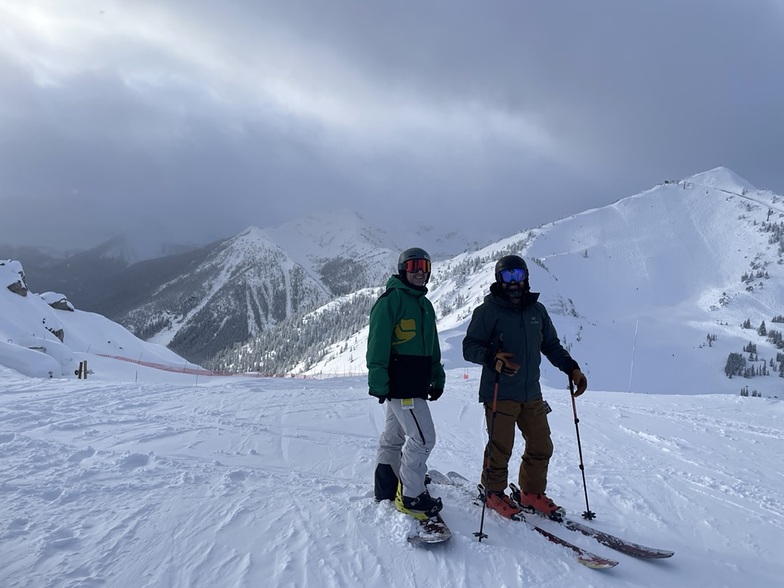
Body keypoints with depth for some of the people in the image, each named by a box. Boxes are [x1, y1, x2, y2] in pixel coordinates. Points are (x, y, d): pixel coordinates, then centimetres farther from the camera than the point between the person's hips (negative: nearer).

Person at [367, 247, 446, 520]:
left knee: (394, 436, 15)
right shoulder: (391, 299, -9)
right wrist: (378, 381, -20)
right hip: (399, 381, -9)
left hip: (415, 382, 9)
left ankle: (387, 489, 24)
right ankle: (410, 496, -1)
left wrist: (437, 378, 18)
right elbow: (377, 342, -15)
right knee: (423, 437, -11)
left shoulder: (425, 304, 20)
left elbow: (432, 347, 24)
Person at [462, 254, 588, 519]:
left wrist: (572, 368, 7)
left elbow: (551, 345, 19)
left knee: (541, 447, 12)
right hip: (499, 395, -5)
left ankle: (532, 493, 30)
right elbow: (469, 347, -10)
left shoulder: (537, 310, 10)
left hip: (531, 394, 6)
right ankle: (493, 493, 24)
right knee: (500, 449, 1)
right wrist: (493, 357, -28)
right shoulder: (488, 310, -6)